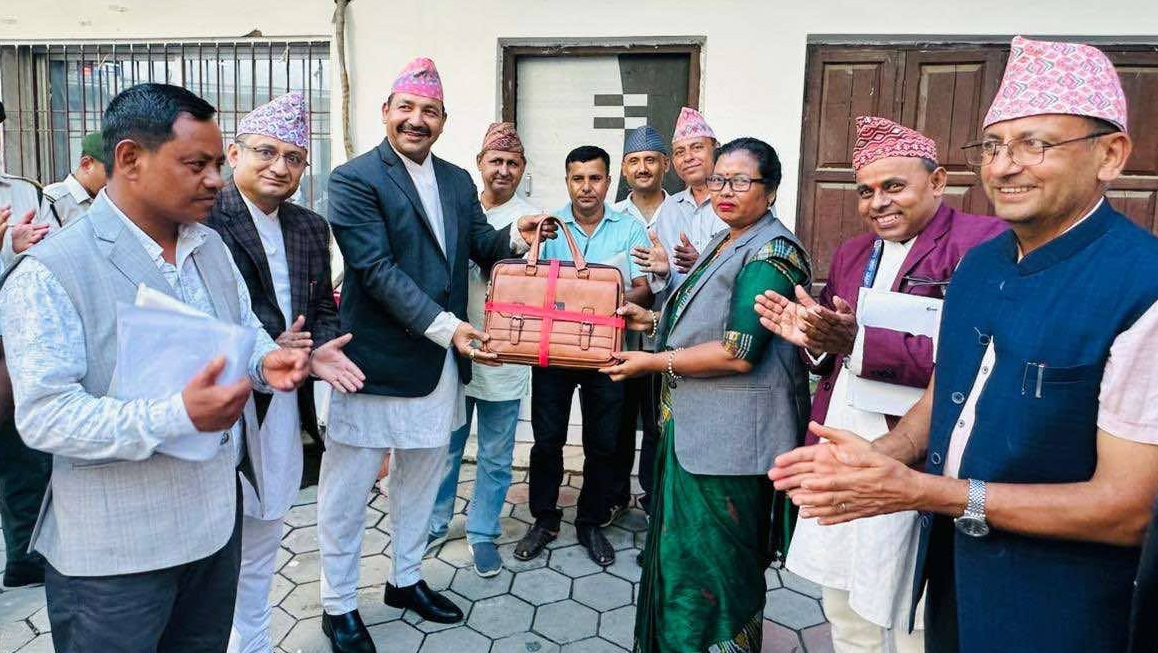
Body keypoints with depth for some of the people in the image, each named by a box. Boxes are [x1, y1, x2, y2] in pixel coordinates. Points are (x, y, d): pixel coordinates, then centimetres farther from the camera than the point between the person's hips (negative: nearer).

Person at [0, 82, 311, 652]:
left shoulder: (211, 247, 6)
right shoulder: (48, 273, -16)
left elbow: (245, 330, 16)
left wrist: (265, 360, -8)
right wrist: (177, 416, -33)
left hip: (218, 522, 6)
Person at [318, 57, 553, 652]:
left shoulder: (458, 181, 10)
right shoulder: (354, 179, -11)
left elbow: (481, 246, 9)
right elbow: (377, 267, -19)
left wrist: (515, 235, -13)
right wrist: (444, 324, -26)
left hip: (441, 360, 7)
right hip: (376, 359, -6)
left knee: (421, 477, 21)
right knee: (348, 488, 8)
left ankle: (406, 579, 41)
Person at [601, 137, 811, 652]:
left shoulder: (770, 252, -16)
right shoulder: (724, 244, 14)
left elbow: (739, 352, -24)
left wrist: (653, 362, -17)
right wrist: (656, 321, 8)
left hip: (730, 436, -9)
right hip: (696, 426, 10)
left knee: (716, 563, 6)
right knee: (685, 549, 21)